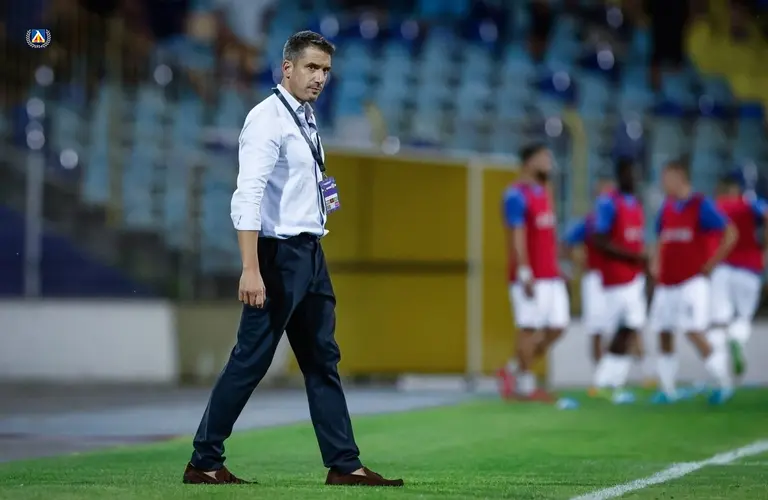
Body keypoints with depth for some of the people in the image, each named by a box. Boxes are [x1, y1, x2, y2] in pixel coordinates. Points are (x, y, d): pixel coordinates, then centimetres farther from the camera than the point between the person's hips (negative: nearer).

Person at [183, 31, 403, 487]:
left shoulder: (307, 118, 14)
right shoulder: (269, 119, -14)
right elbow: (249, 195, -23)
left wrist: (324, 197, 8)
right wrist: (251, 269, -30)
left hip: (311, 252, 9)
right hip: (279, 251, -9)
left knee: (323, 360, 10)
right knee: (251, 360, -5)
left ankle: (344, 464, 14)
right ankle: (204, 463, 3)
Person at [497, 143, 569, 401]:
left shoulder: (544, 191, 17)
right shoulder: (517, 195, -11)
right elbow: (517, 237, -16)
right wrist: (525, 274, -21)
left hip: (551, 276, 9)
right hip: (531, 278, -9)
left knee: (557, 327, 8)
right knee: (530, 329, -4)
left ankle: (514, 370, 19)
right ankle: (526, 385, 5)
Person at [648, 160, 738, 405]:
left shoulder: (701, 205, -9)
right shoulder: (667, 207, 11)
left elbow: (730, 235, -12)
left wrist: (710, 265, -12)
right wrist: (656, 263, 10)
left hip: (692, 281, -7)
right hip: (666, 283, 7)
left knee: (694, 332, -14)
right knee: (664, 334, 5)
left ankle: (724, 383, -1)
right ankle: (667, 389, 12)